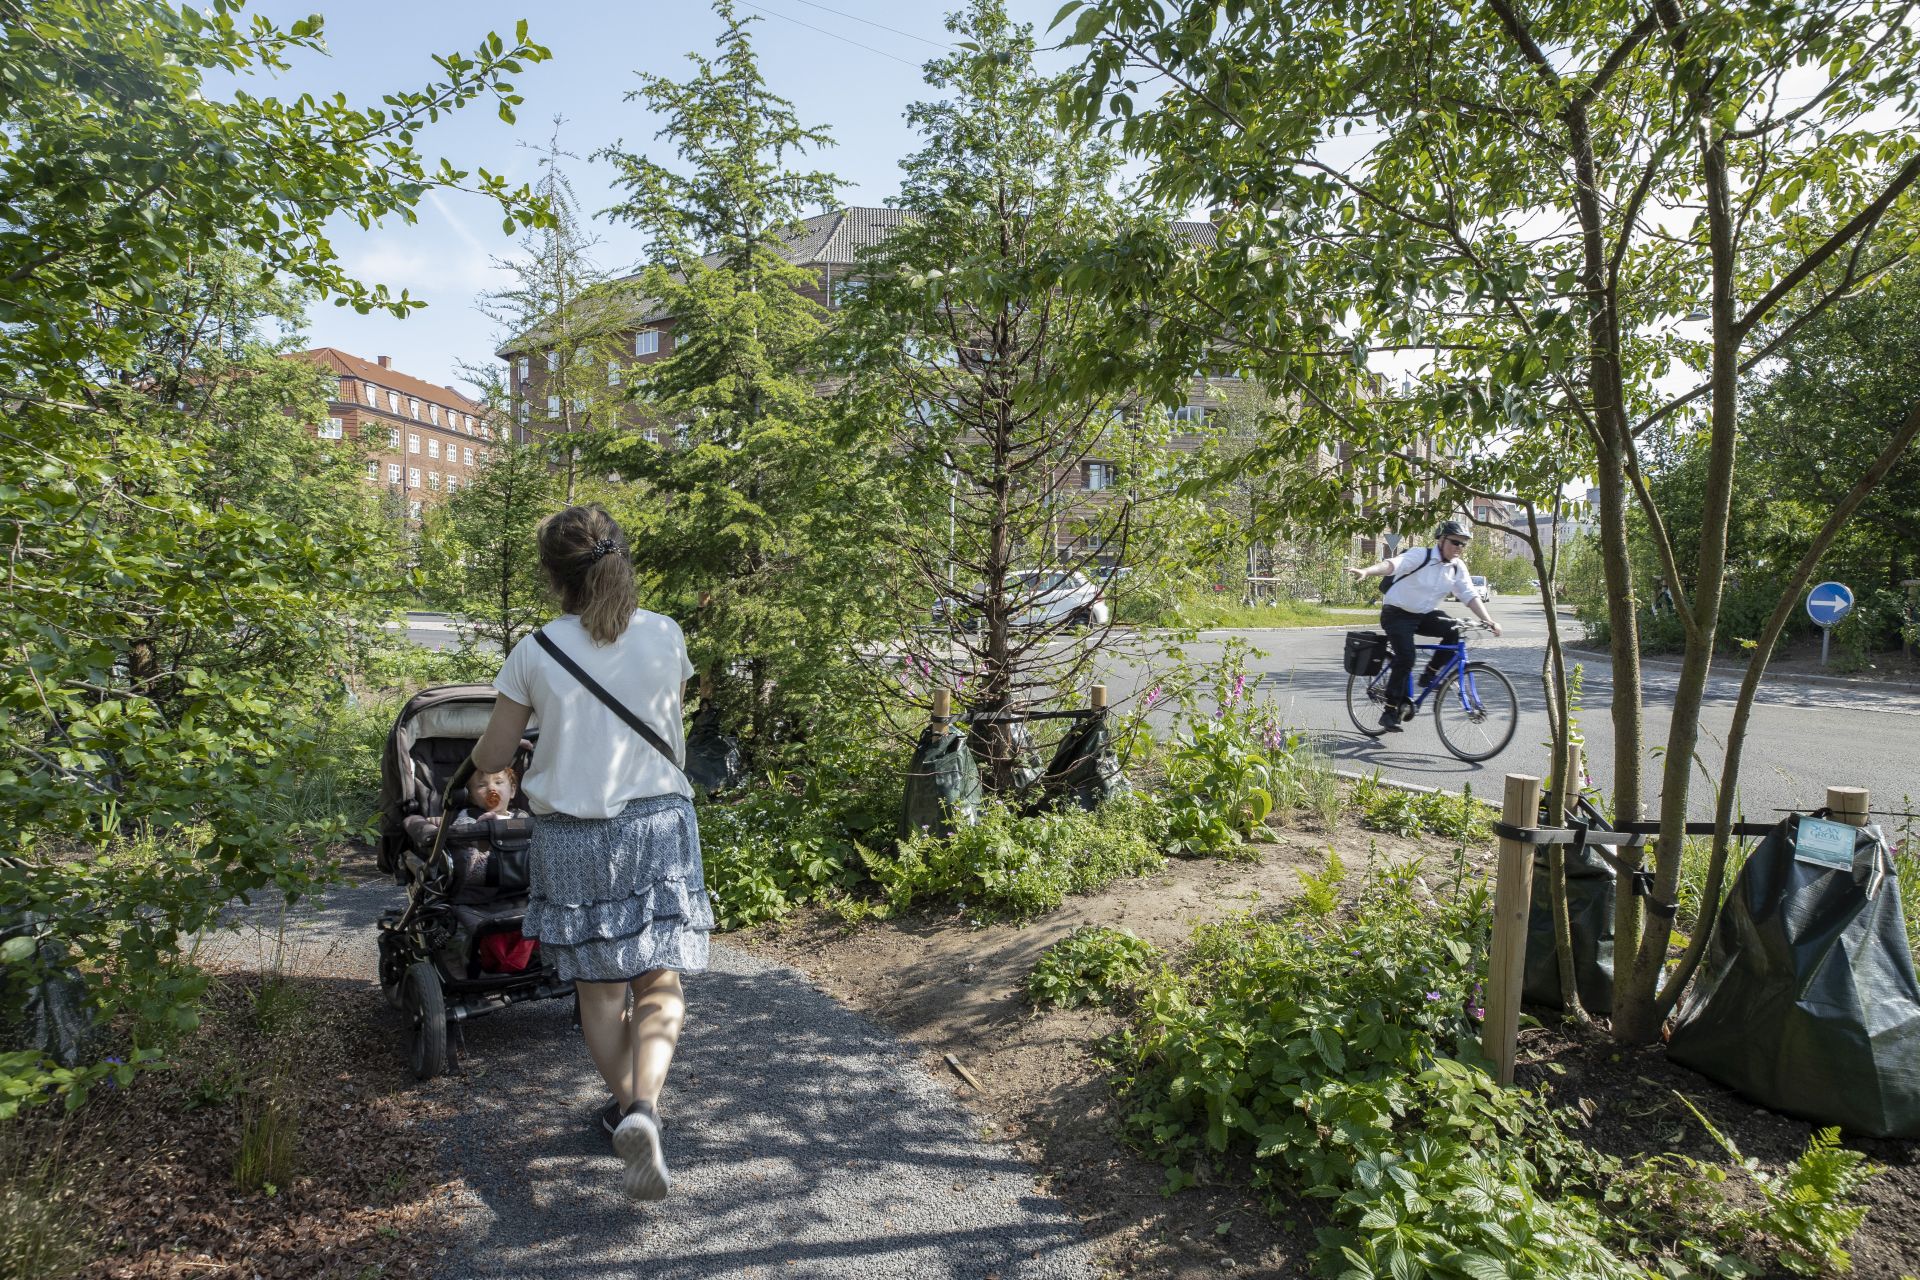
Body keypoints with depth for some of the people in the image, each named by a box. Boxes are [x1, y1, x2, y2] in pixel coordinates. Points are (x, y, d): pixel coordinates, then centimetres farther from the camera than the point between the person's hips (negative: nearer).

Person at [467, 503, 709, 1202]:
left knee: (599, 986, 17)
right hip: (658, 824, 0)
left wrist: (481, 755, 25)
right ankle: (642, 1107, -16)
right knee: (658, 983, 4)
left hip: (572, 835, 0)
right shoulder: (665, 637, -4)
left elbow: (492, 754, 2)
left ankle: (624, 1106, 31)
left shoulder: (534, 653, -7)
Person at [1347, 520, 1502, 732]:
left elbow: (1470, 596, -2)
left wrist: (1488, 620, -17)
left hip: (1425, 615, 6)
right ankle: (1390, 712, -11)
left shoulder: (1458, 568, 2)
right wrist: (1366, 571, -51)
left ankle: (1429, 675, -2)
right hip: (1397, 613, -6)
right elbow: (1393, 564, -32)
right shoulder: (1420, 555, -16)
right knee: (1405, 659, -20)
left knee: (1454, 631, -21)